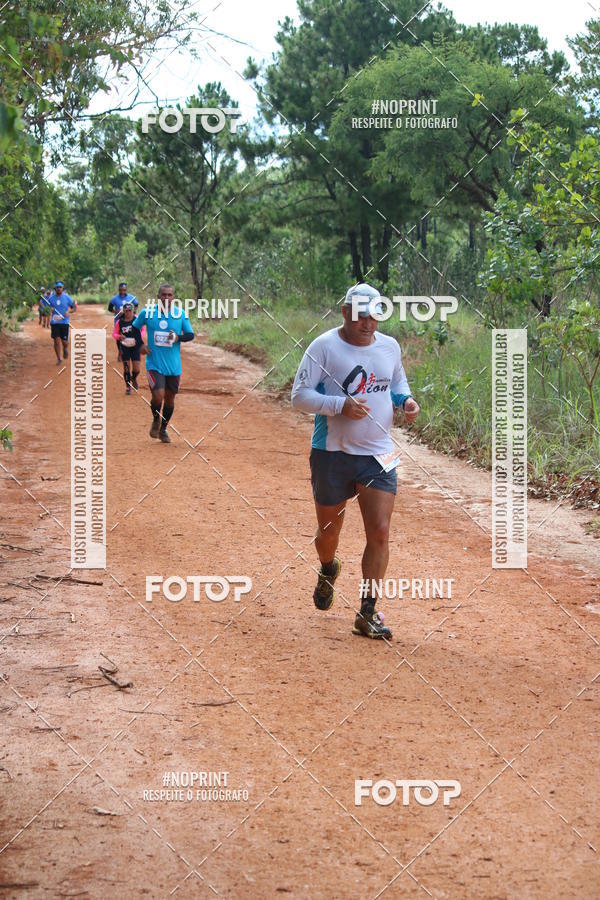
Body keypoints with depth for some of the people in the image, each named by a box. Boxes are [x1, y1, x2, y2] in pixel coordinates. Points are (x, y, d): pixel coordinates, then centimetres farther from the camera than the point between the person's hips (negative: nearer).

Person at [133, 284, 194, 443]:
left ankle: (163, 429, 33)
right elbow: (134, 328, 11)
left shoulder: (181, 314, -1)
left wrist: (178, 337, -16)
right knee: (158, 396, -17)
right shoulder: (147, 312, -4)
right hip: (154, 363, -2)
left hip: (173, 365, 2)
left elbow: (190, 335, 4)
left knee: (170, 398, 12)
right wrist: (141, 344, -3)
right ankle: (156, 420, 15)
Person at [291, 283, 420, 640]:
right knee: (329, 531, 12)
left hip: (379, 455, 3)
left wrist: (406, 399, 0)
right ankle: (329, 570, 48)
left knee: (380, 533, -8)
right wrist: (340, 405, -24)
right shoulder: (324, 346, -8)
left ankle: (367, 614, 0)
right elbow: (300, 395, -10)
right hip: (332, 453, -2)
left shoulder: (390, 346, 6)